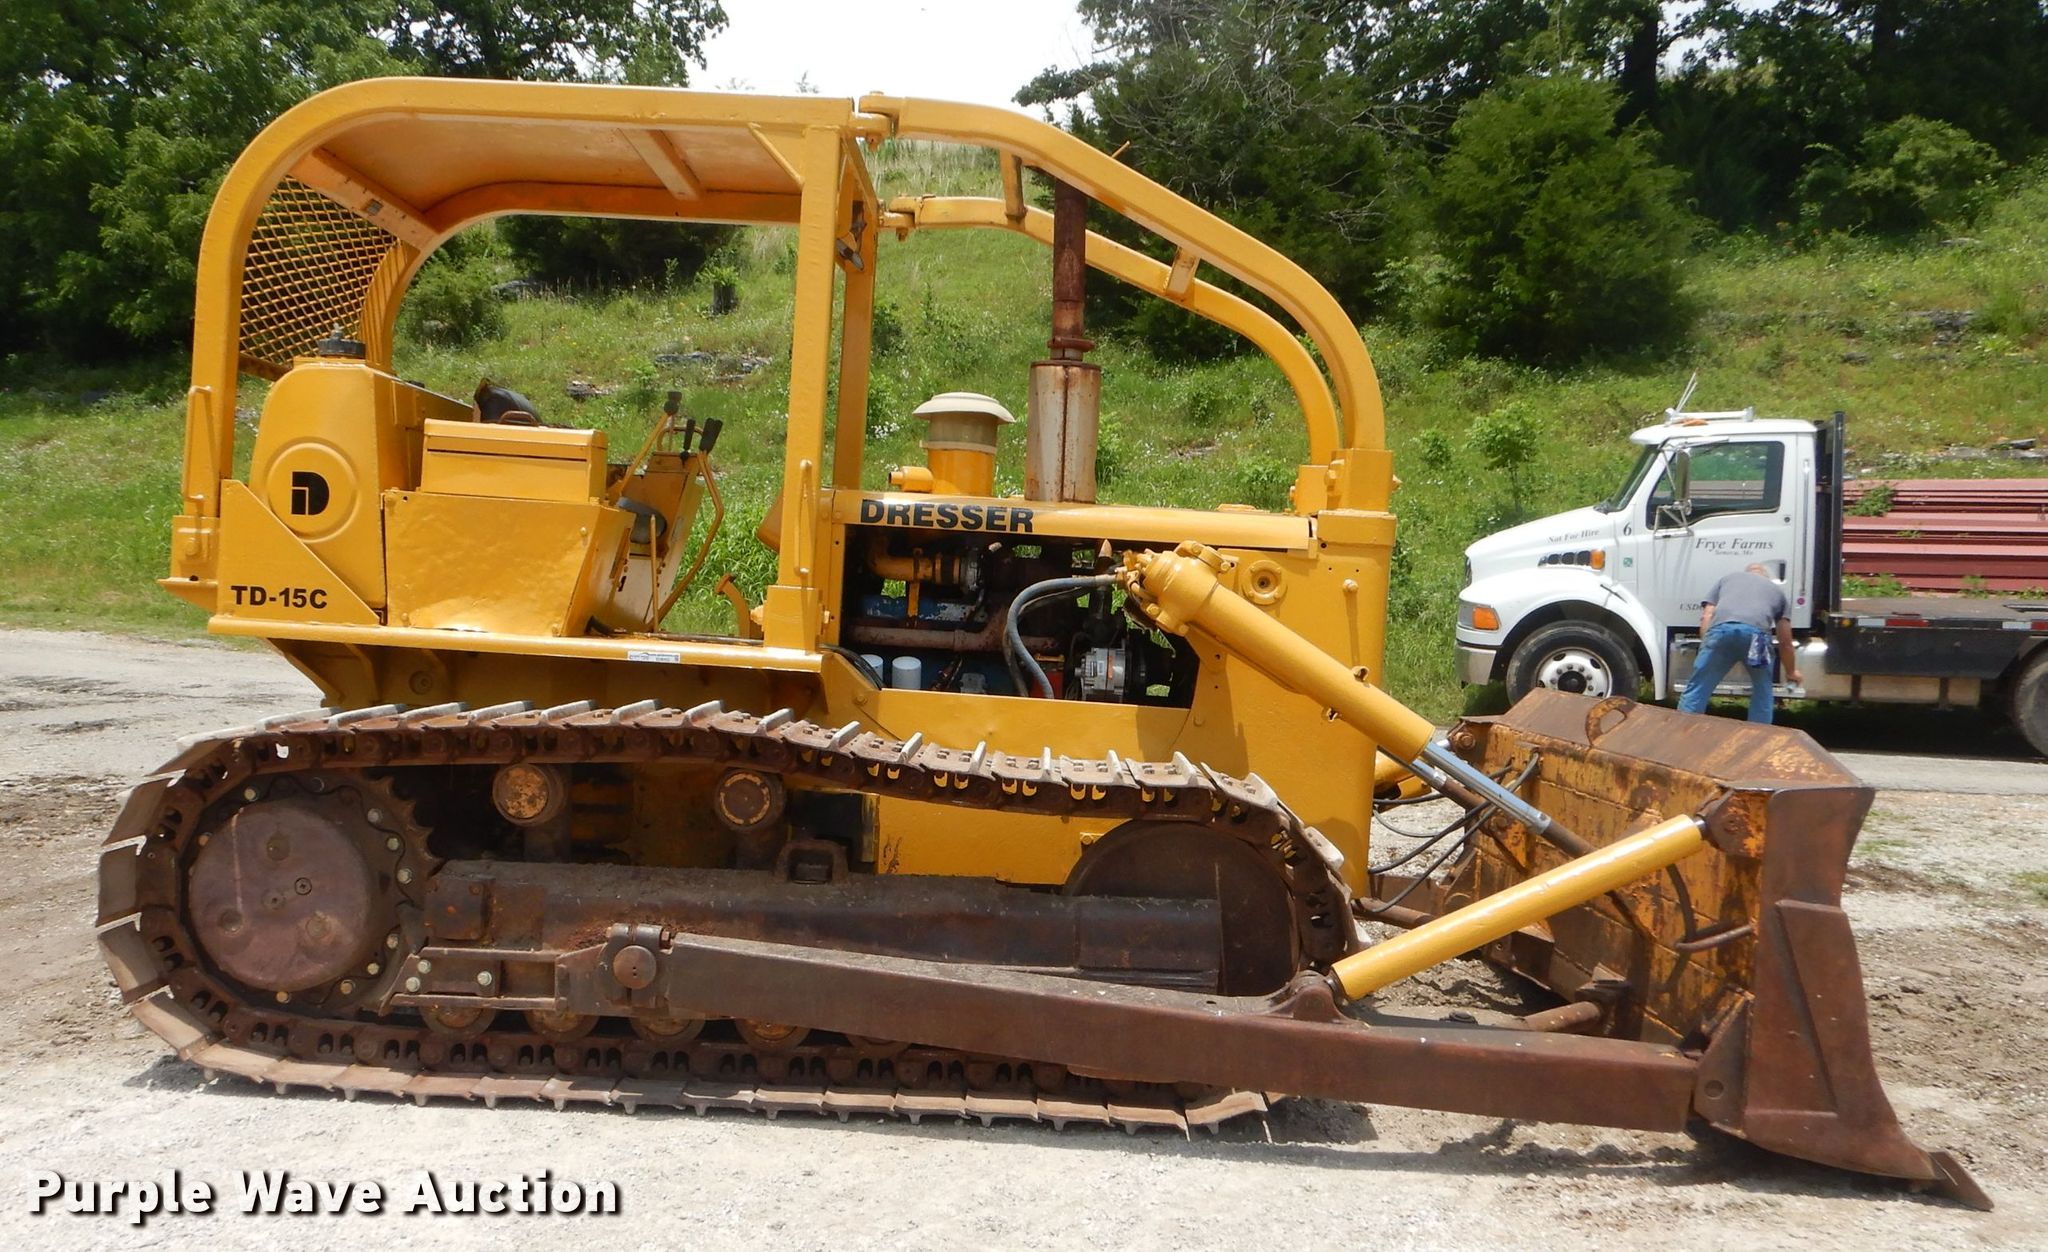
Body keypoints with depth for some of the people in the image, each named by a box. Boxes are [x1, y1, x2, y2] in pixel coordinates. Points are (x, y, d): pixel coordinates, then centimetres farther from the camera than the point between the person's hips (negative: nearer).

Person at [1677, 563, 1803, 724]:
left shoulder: (1728, 578, 38)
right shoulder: (1776, 589, 39)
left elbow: (1706, 617, 22)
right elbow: (1785, 642, 42)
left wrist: (1705, 647, 25)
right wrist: (1791, 672, 55)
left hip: (1721, 629, 0)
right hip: (1756, 633, 1)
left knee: (1696, 690, 6)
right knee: (1763, 691, 26)